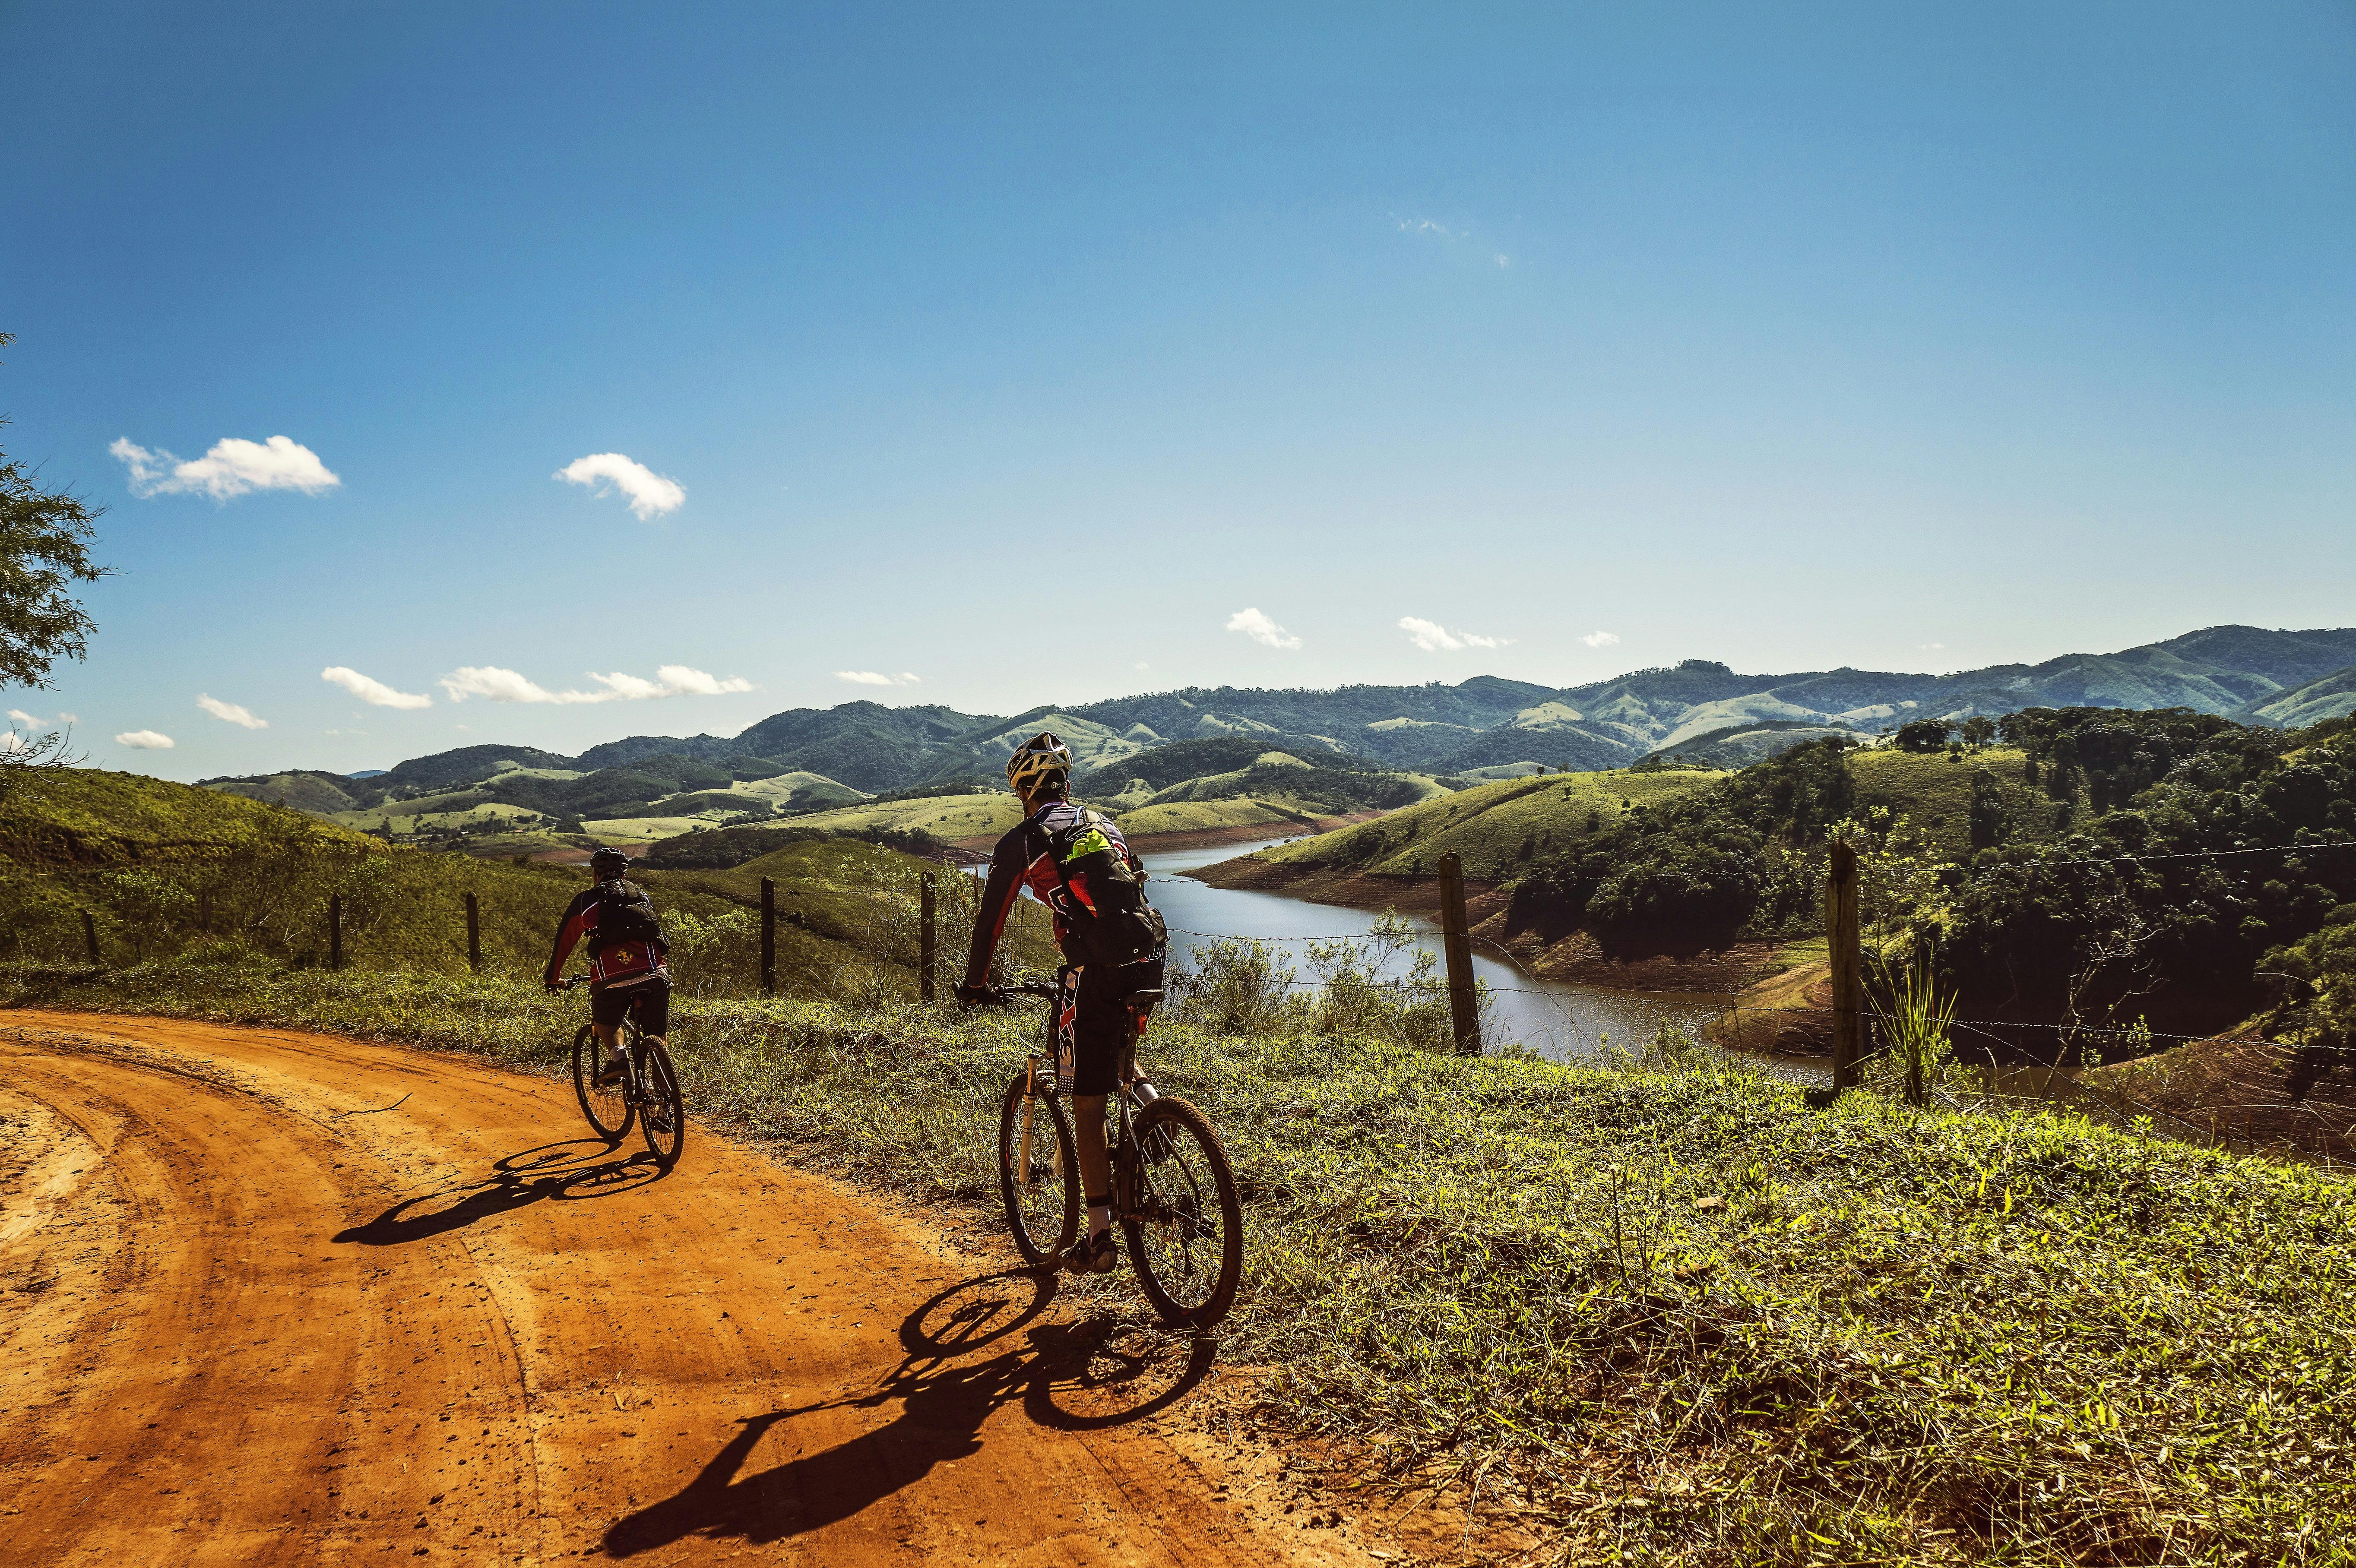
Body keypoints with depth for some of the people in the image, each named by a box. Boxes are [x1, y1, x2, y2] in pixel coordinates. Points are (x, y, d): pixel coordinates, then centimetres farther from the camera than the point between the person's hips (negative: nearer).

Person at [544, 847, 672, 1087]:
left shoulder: (587, 901, 16)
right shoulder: (642, 894, 26)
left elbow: (564, 941, 24)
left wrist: (553, 977, 38)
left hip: (613, 978, -3)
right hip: (656, 975, 3)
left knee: (604, 1022, 22)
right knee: (656, 1036, 14)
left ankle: (617, 1054, -5)